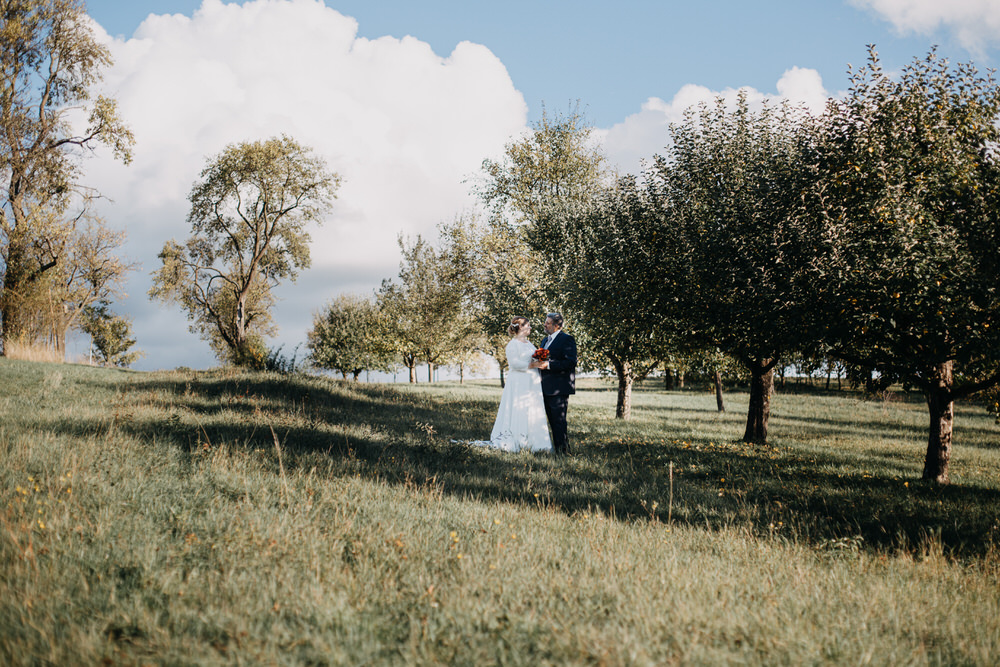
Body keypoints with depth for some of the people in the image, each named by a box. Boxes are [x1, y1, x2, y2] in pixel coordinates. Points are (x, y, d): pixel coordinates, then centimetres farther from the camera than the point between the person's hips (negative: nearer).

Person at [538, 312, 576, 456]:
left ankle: (563, 450, -4)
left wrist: (549, 365, -22)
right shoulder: (545, 340, 19)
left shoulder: (567, 339, -9)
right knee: (552, 421, 12)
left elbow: (571, 362, -19)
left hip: (559, 388, -9)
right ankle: (556, 449, 17)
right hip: (546, 388, 9)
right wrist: (539, 362, 7)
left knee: (559, 420, -9)